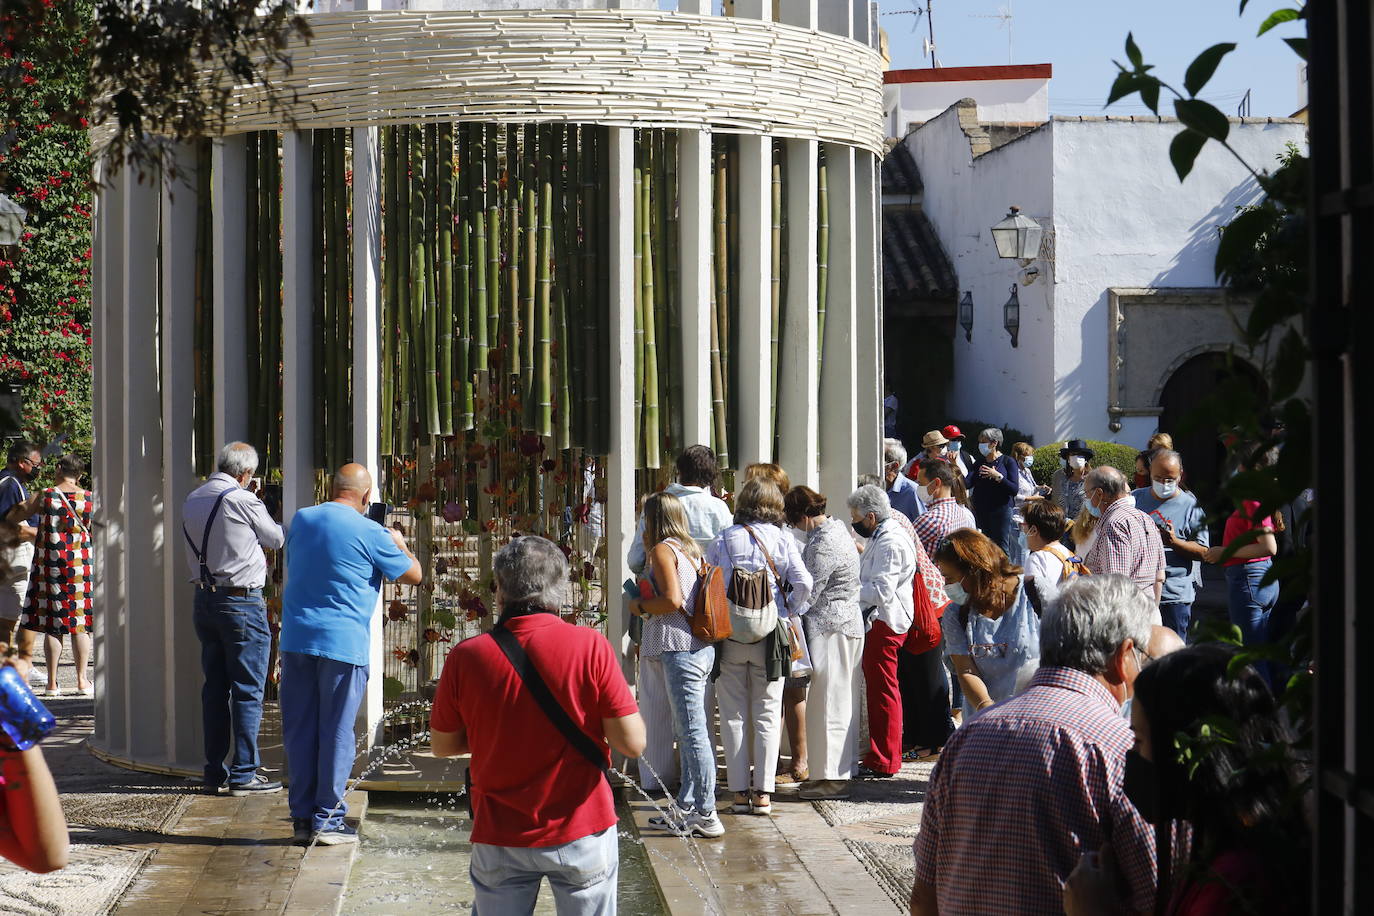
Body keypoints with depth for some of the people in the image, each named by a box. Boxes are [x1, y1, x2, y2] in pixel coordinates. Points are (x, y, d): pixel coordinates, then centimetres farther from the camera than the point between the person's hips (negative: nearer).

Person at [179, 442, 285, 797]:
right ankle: (244, 774, -1)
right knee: (247, 691, -1)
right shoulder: (243, 500, -12)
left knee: (214, 688, 12)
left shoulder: (192, 500, 8)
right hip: (241, 602, -7)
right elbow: (276, 539, 2)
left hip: (204, 600, 7)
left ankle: (214, 771, 14)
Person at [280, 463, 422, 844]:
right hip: (343, 642, -5)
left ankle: (302, 818, 13)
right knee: (336, 732, 2)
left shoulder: (301, 520, 8)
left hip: (296, 639, 5)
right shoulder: (370, 533, -8)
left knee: (299, 731, 9)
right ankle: (327, 819, 5)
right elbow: (413, 575, 1)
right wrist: (399, 544, 20)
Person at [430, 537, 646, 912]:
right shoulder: (590, 646, -13)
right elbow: (632, 743, -12)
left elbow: (442, 745, 5)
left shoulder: (466, 656, -8)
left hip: (500, 839, 1)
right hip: (583, 833, -1)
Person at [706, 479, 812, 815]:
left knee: (734, 716, 7)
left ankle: (740, 791, 6)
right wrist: (790, 613, 5)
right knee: (767, 716, 6)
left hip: (729, 635, 0)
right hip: (770, 636, 0)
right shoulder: (783, 539, -1)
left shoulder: (723, 540, 0)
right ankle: (763, 793, 3)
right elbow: (803, 583, -10)